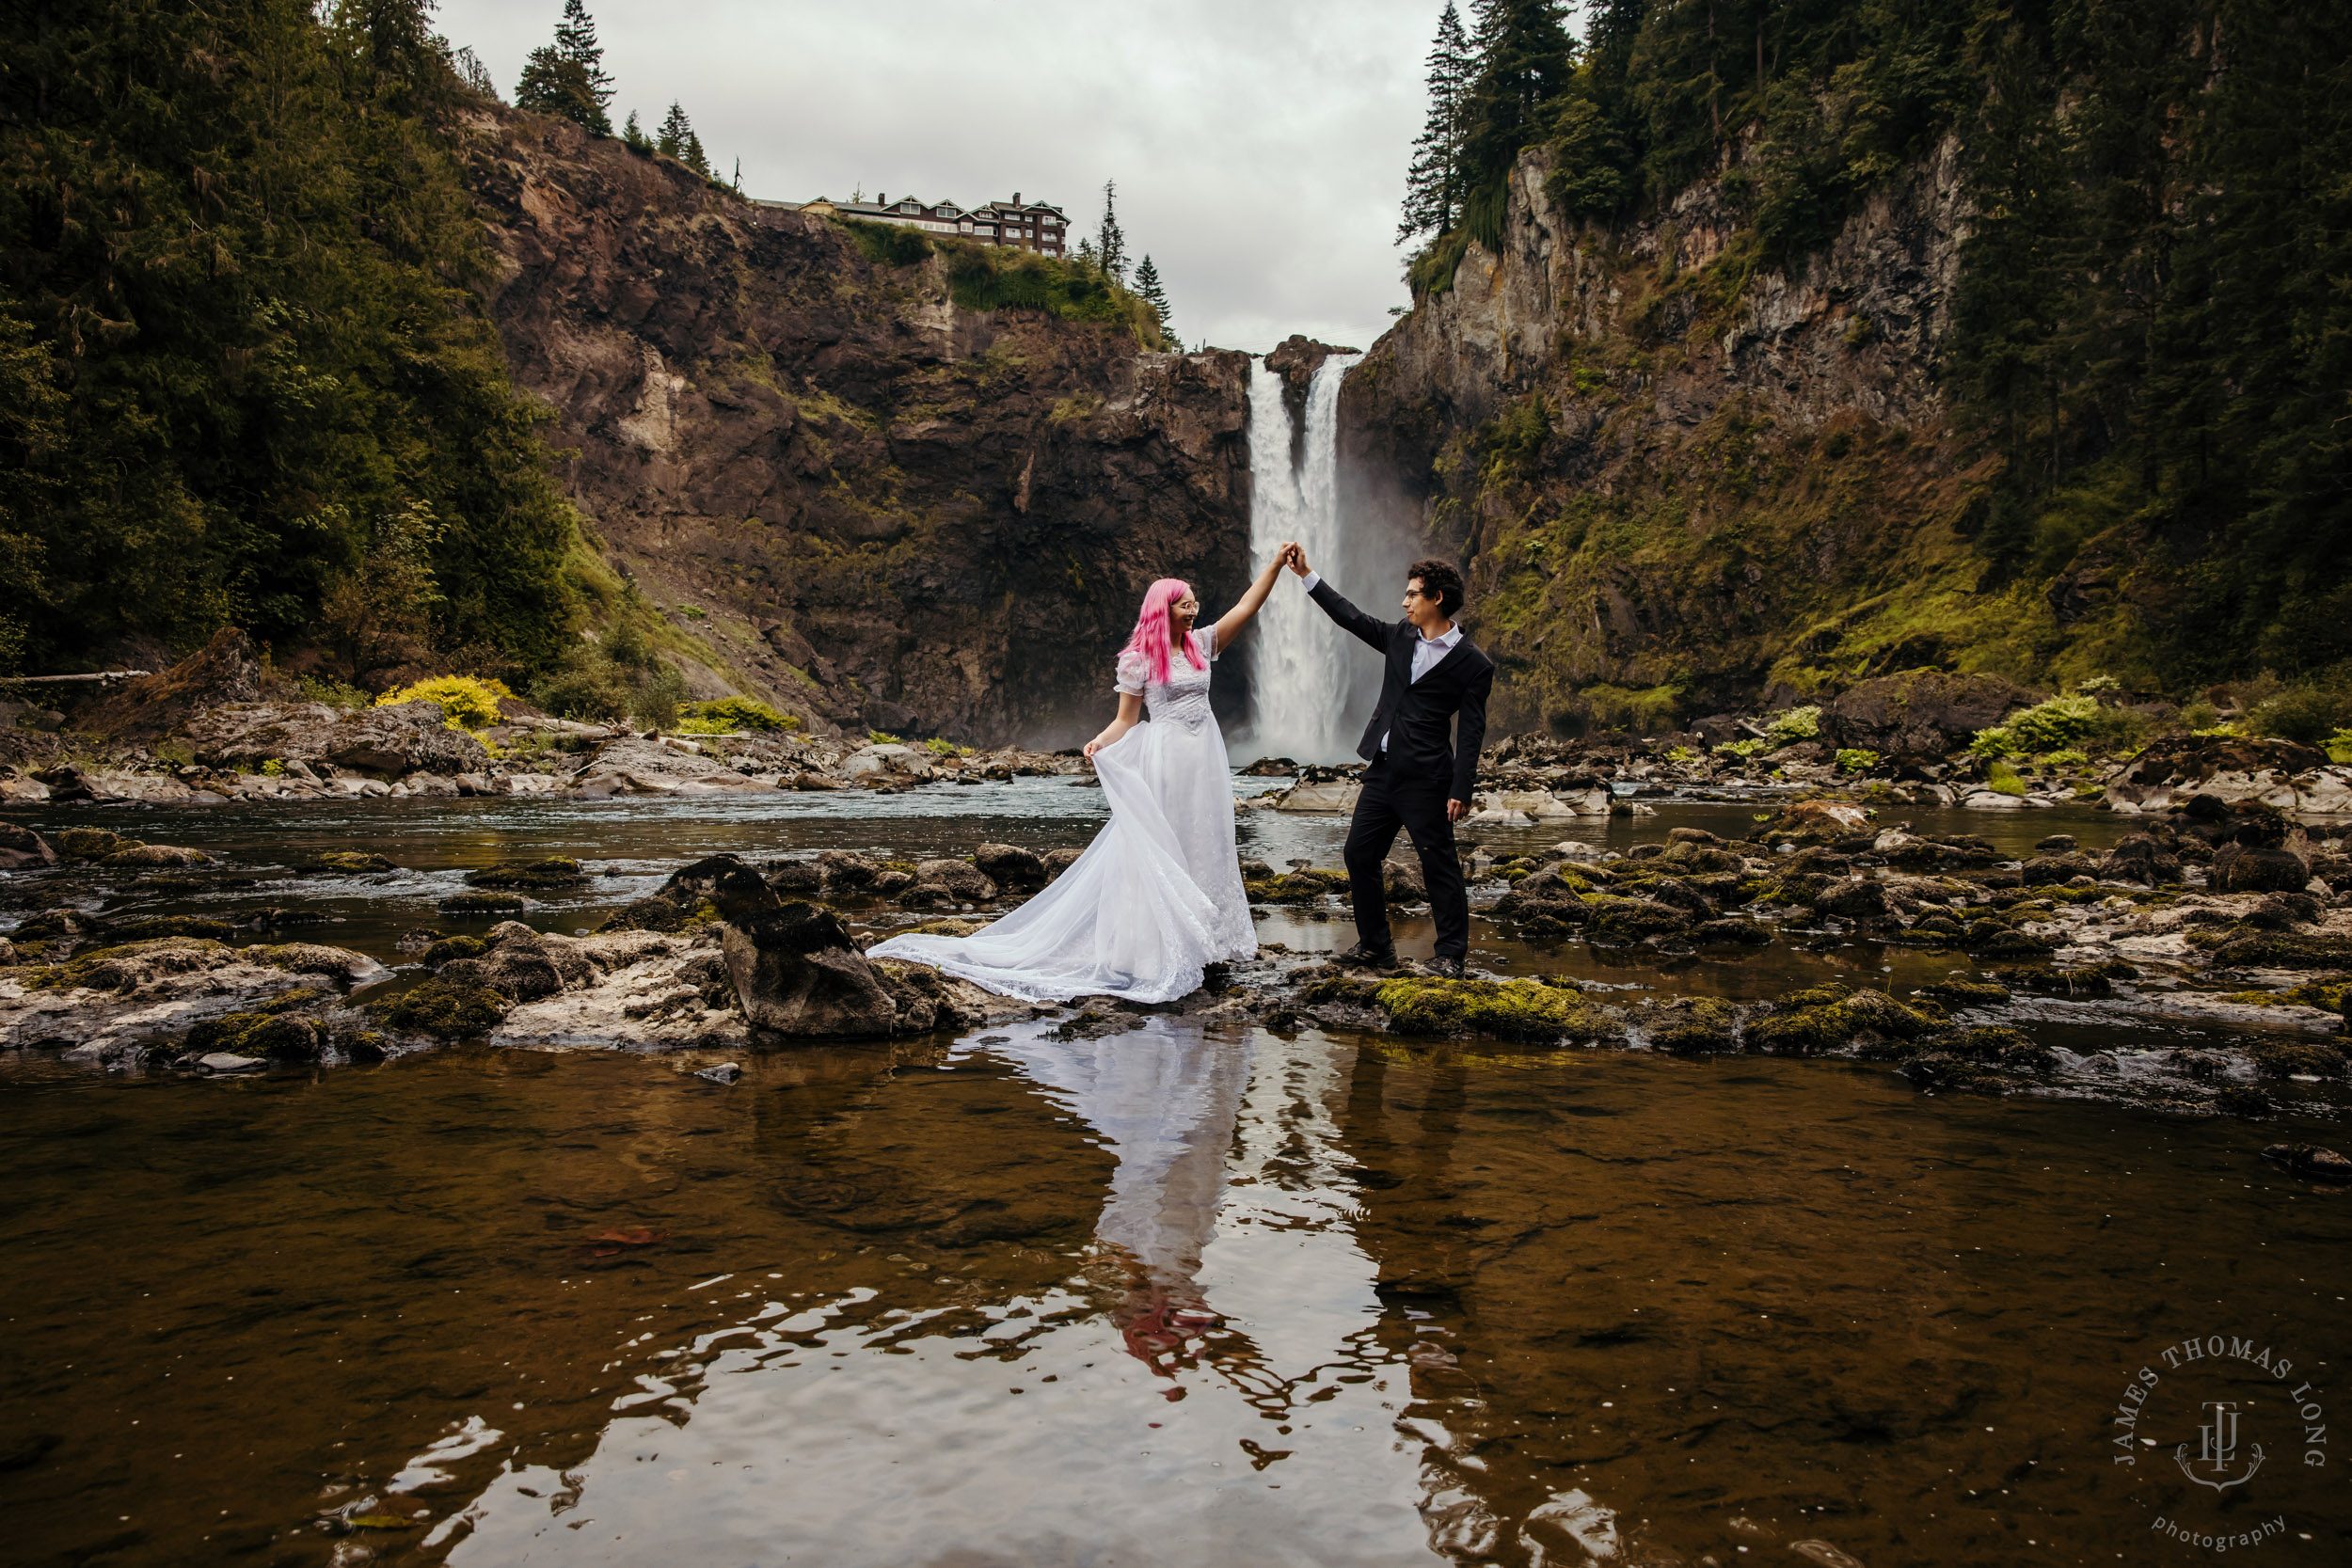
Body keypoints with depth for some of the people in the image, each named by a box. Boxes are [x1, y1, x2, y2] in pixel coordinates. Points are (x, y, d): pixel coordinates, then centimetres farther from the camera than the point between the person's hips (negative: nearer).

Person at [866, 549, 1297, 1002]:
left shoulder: (1201, 643, 8)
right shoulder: (1137, 659, -5)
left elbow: (1247, 607, 5)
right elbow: (1126, 719, -3)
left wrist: (1277, 563, -1)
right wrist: (1100, 742, -22)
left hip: (1205, 759, 5)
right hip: (1163, 758, -5)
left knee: (1203, 846, 9)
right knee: (1158, 849, -4)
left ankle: (1201, 940, 18)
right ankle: (1153, 950, 1)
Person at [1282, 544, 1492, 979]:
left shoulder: (1473, 664, -8)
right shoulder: (1400, 637, 9)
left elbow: (1472, 733, -10)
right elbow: (1351, 617, 18)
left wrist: (1461, 791, -16)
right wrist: (1306, 574, 16)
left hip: (1425, 781, -7)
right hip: (1382, 773, 7)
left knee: (1439, 866, 0)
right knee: (1359, 855, 9)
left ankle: (1451, 955, 12)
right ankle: (1375, 946, 22)